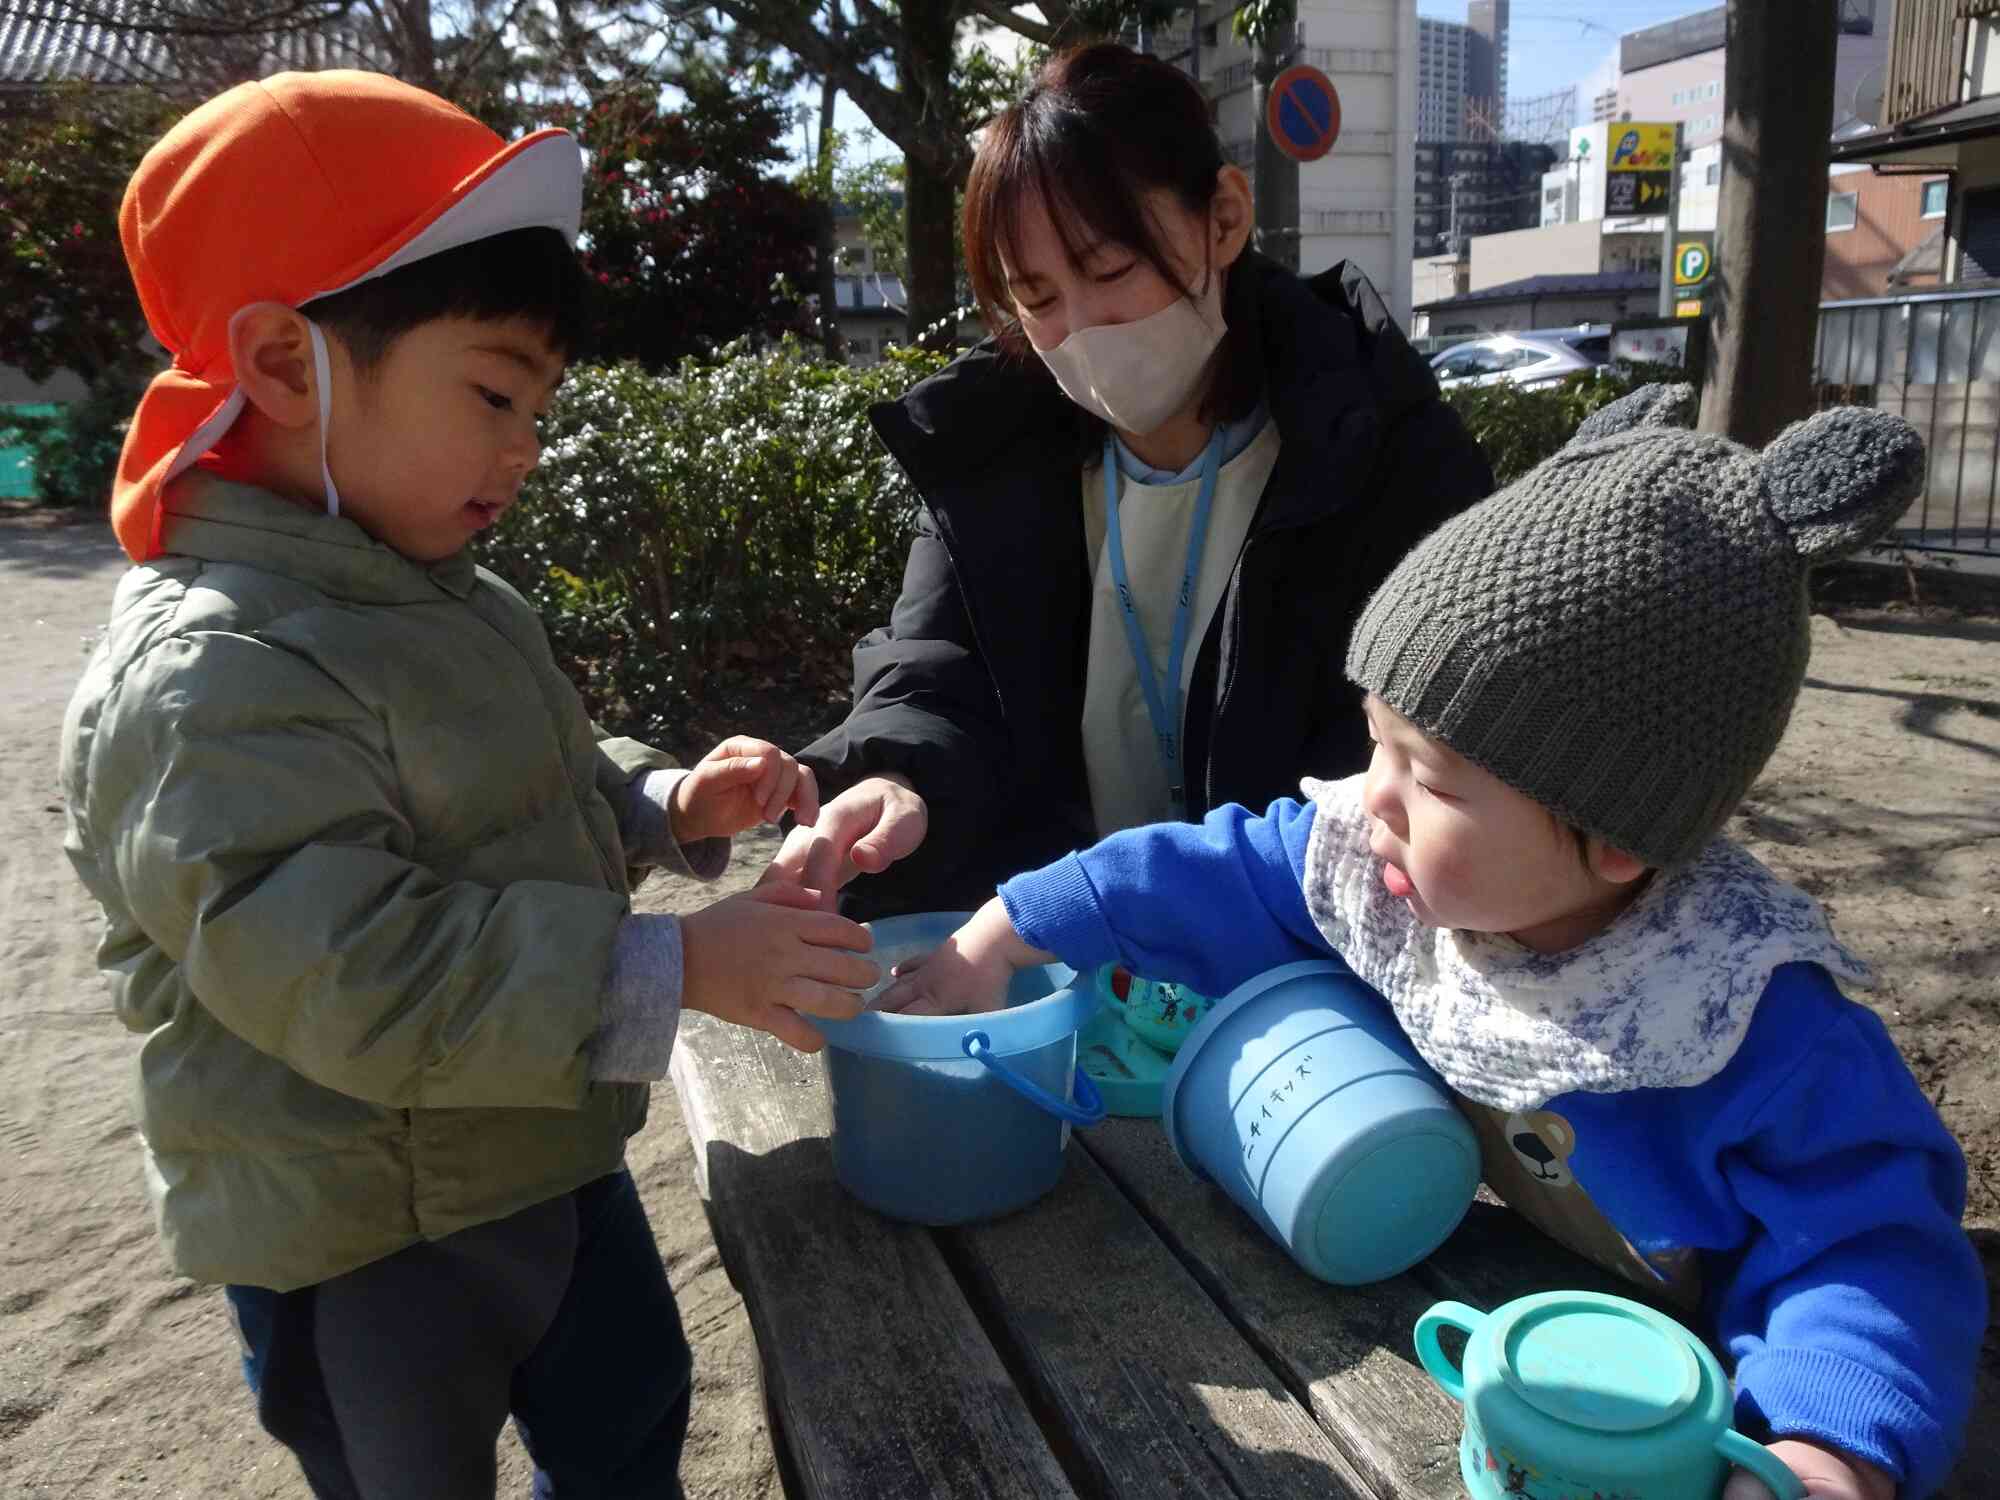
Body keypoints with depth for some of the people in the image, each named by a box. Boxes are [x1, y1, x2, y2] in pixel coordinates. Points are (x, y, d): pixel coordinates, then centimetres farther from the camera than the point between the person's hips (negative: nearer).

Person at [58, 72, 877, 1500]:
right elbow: (343, 971, -35)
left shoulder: (460, 605, 3)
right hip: (365, 1245, -8)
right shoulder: (207, 675, -27)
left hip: (551, 1160, 8)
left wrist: (671, 805, -4)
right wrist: (677, 968, -36)